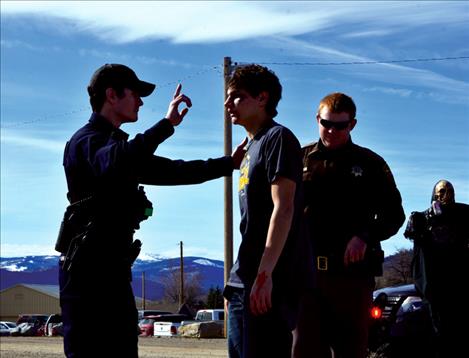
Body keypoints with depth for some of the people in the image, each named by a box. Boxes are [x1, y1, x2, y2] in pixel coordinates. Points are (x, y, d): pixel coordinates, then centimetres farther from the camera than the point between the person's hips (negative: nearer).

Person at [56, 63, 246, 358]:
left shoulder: (118, 144, 22)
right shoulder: (87, 141, -8)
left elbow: (167, 171, 29)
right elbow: (112, 162, -33)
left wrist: (228, 164, 30)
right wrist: (167, 124, -34)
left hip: (113, 268, 10)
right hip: (89, 269, -10)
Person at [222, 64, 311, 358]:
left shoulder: (277, 138, -7)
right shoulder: (253, 147, 20)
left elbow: (283, 209, -16)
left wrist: (264, 274, -23)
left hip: (266, 283, -9)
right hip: (245, 280, 9)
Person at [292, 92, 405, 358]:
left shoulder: (369, 163, 8)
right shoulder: (301, 159, 11)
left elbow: (394, 214, 7)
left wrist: (366, 236, -10)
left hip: (352, 270, 0)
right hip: (306, 270, 1)